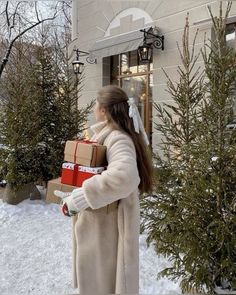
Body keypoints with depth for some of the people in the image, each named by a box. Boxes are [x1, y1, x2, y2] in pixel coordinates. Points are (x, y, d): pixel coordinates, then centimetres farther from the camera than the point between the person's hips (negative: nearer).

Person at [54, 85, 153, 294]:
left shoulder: (118, 139, -22)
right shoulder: (106, 135, 8)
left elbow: (125, 175, -41)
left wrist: (81, 196, -33)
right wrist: (72, 195, 4)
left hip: (108, 225, -9)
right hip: (96, 222, 9)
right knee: (94, 276, 24)